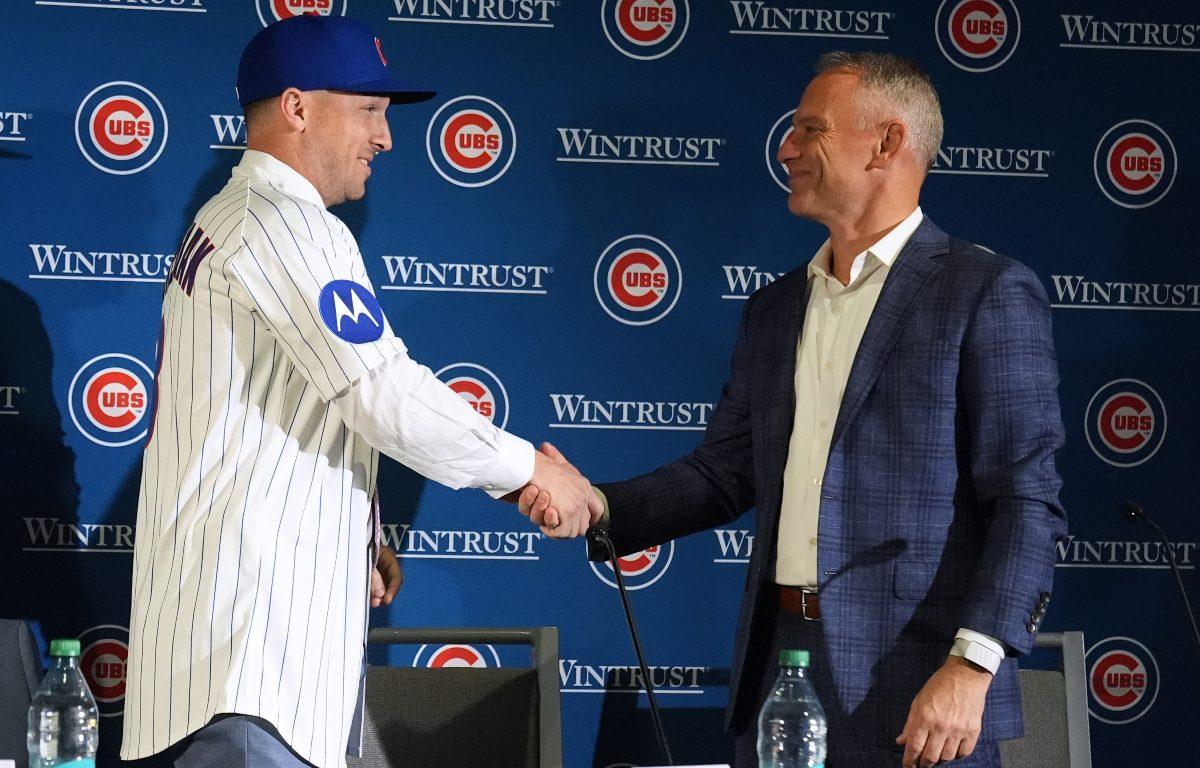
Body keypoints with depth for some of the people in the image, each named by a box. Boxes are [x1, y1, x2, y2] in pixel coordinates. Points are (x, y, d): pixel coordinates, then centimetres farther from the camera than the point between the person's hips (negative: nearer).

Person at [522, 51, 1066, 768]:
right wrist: (599, 507, 0)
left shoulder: (987, 293, -5)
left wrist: (971, 667, -20)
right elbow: (725, 472, 17)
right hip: (779, 657, 6)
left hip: (913, 685, -6)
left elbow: (1027, 501, -10)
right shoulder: (775, 308, 17)